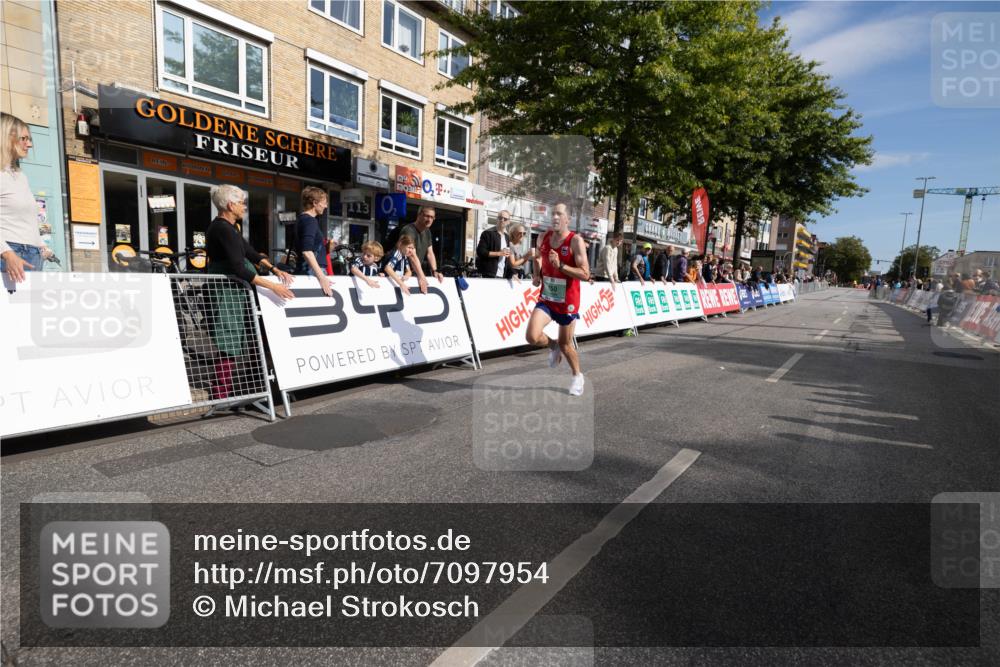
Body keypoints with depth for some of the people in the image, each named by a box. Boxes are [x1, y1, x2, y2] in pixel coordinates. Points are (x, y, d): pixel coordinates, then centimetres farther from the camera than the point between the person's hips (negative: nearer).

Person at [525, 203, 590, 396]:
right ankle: (553, 347, 20)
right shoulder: (543, 237, 1)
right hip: (546, 299, 4)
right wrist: (536, 275, 4)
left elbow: (585, 274, -20)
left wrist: (560, 265, -30)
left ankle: (577, 376, 37)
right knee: (532, 336, -15)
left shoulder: (575, 241, -16)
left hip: (567, 302, -4)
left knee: (565, 344, 9)